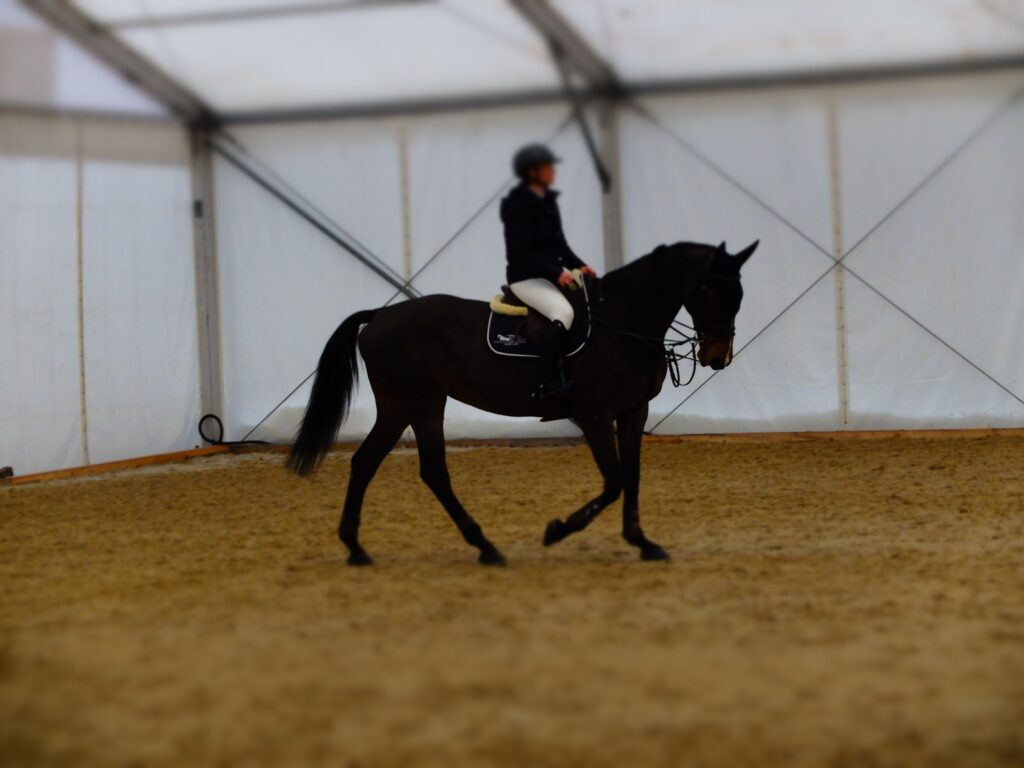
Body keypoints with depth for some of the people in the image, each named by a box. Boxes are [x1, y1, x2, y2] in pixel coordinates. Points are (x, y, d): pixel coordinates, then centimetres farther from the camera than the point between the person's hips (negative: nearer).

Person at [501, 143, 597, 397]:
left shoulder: (548, 200, 11)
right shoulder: (519, 205, -15)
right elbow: (521, 252, -21)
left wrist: (578, 265, 0)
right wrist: (556, 273, -25)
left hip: (553, 273, 9)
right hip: (526, 278, -9)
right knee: (563, 312, -31)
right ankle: (548, 383, -32)